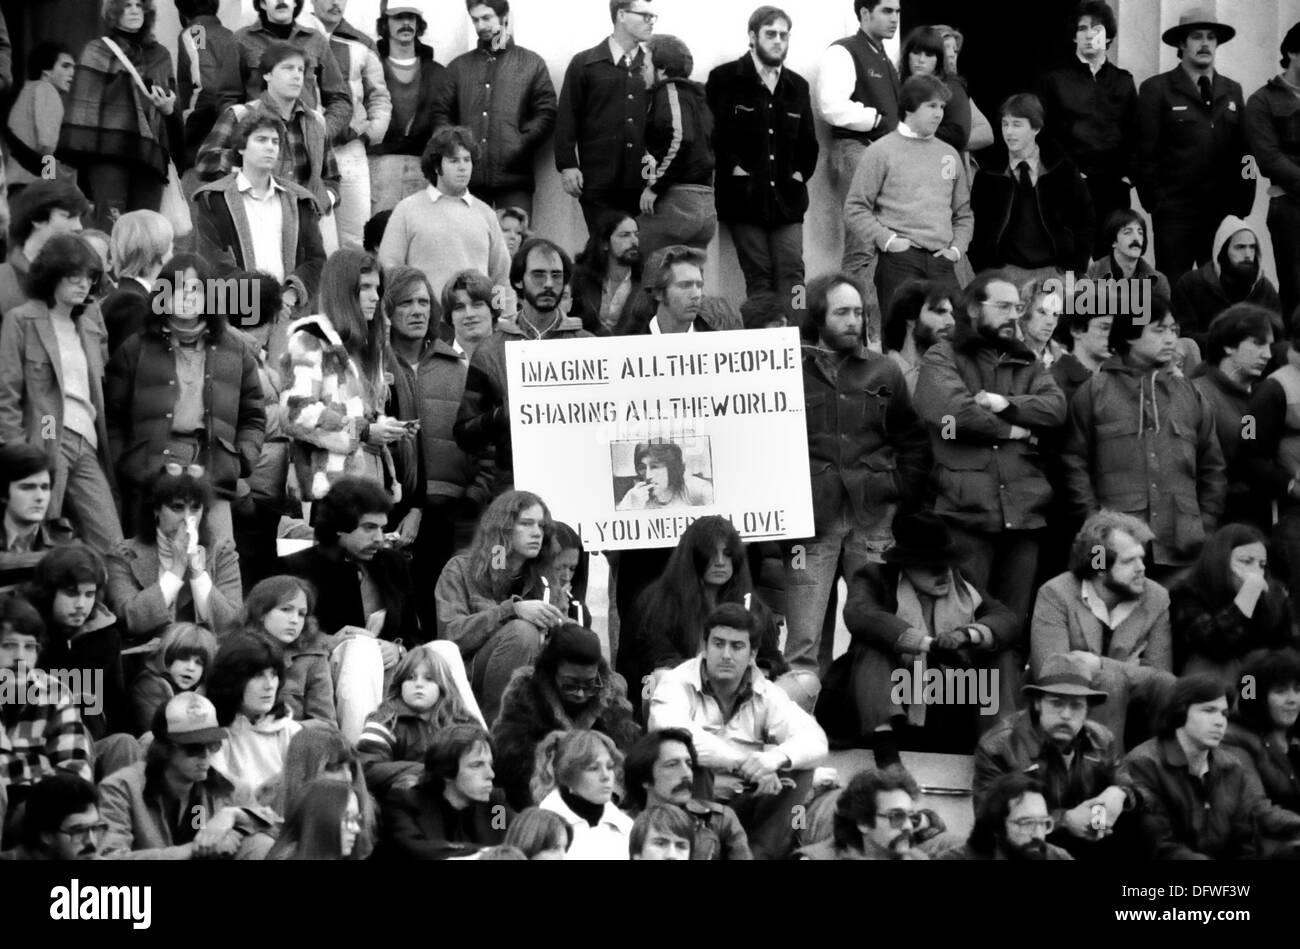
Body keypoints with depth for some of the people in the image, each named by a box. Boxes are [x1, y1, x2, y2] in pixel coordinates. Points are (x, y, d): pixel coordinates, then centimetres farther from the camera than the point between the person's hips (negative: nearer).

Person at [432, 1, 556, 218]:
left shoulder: (532, 64, 11)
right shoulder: (458, 66, 19)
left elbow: (546, 115, 4)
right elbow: (441, 114, 14)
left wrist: (519, 146, -9)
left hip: (513, 178, -2)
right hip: (467, 176, 2)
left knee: (513, 235, -8)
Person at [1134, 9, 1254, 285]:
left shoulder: (1233, 91, 15)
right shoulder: (1156, 90, 2)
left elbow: (1244, 153, 13)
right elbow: (1145, 154, -1)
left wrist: (1242, 205, 5)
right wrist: (1156, 203, -6)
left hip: (1225, 211, 4)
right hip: (1175, 212, -4)